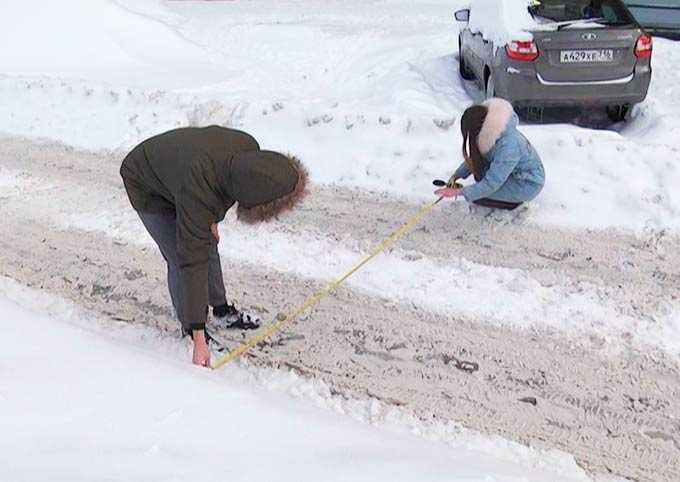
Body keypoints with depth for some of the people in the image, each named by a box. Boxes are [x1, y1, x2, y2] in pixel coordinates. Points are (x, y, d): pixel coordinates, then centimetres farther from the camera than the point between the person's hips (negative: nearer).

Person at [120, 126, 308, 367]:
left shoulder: (249, 148, -30)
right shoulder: (198, 193, -46)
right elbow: (192, 263, -42)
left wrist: (212, 220, -2)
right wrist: (199, 342, -40)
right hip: (148, 190, -6)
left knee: (208, 247, 14)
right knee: (181, 260, -10)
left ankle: (221, 308, 36)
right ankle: (189, 331, 12)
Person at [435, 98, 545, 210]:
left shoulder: (508, 145, -37)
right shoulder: (490, 132, -11)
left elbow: (491, 184, -33)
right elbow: (473, 158, 5)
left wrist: (459, 192, -31)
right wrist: (456, 176, -6)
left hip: (528, 185, -9)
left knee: (477, 195, -18)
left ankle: (515, 201, 2)